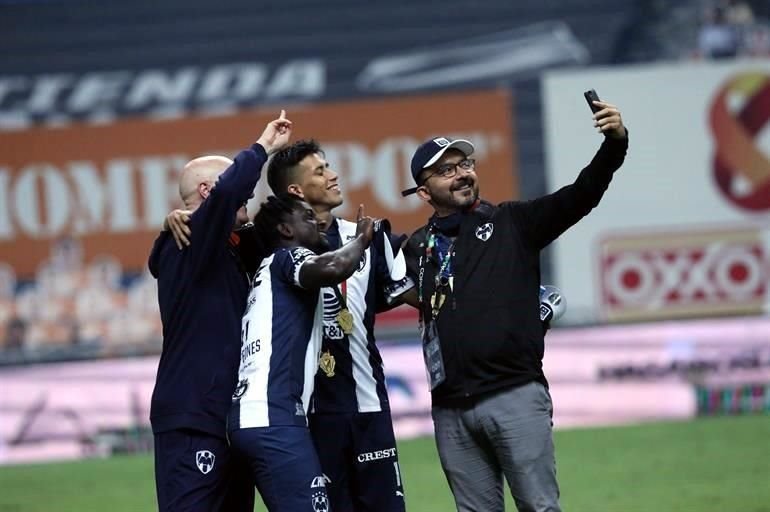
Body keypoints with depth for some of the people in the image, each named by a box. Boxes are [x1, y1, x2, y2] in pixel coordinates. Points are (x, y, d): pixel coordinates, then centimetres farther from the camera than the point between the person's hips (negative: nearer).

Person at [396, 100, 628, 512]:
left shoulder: (512, 222, 6)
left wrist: (615, 142, -19)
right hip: (451, 409, 3)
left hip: (515, 396, -3)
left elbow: (581, 195, -4)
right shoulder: (417, 248, 15)